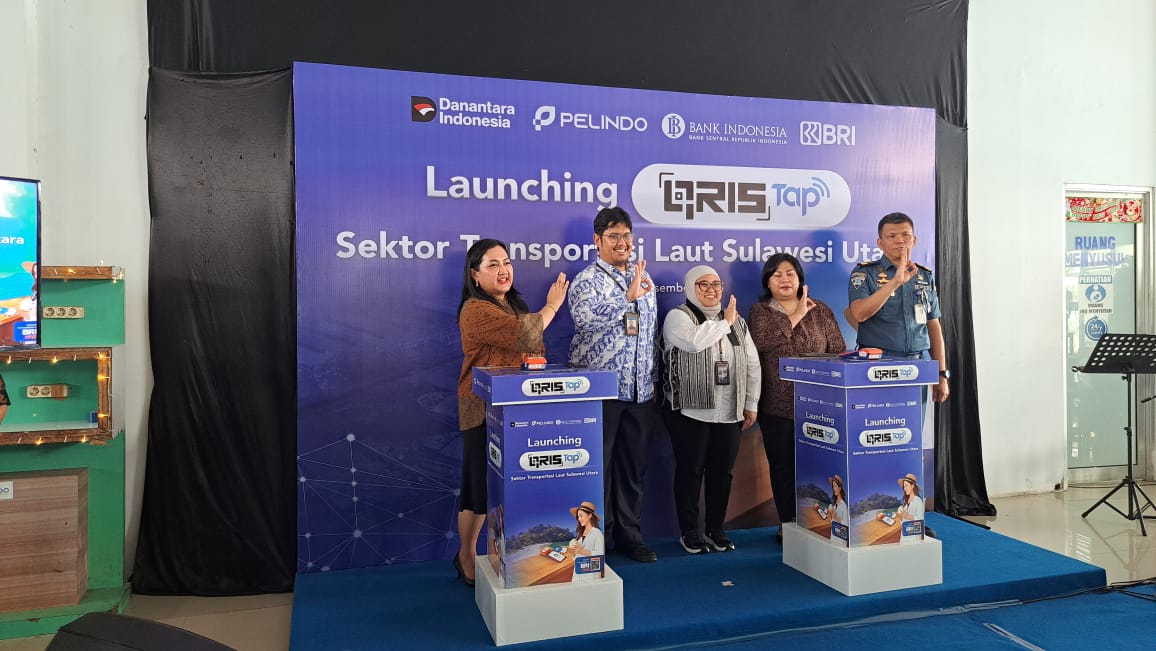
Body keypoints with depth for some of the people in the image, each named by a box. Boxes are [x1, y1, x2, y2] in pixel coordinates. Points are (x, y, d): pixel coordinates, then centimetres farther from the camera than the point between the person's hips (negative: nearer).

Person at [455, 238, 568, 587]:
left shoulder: (512, 304, 15)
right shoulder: (477, 309, -15)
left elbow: (529, 350, 25)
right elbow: (525, 336, -23)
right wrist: (551, 306, -8)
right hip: (486, 411, -8)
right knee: (482, 486, 2)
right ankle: (467, 558, 19)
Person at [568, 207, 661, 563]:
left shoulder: (643, 278, 14)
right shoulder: (586, 280, -5)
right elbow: (585, 317, -26)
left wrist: (653, 380, 19)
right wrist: (629, 297, -23)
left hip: (640, 391, 6)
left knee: (634, 467, 12)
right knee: (598, 466, 2)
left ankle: (629, 533, 24)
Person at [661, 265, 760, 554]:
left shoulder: (737, 320, 15)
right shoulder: (678, 316, -2)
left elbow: (752, 363, 15)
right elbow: (694, 341, -25)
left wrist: (751, 404, 9)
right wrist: (725, 322, -10)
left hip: (730, 413, 5)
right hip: (690, 411, -5)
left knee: (722, 472, 9)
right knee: (690, 471, 2)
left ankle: (716, 530, 23)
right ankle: (689, 532, 15)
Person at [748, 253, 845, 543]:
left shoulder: (820, 310, 11)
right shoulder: (760, 311, 5)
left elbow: (838, 351, 8)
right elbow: (762, 342, -15)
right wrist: (796, 316, -11)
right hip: (776, 406, -1)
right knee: (782, 465, 5)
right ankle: (788, 523, 17)